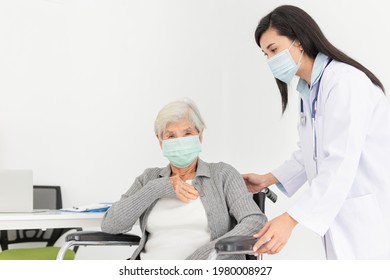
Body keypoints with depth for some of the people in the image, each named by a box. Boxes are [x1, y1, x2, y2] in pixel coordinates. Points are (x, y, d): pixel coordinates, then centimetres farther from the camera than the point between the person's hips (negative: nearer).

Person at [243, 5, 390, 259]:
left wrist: (291, 219, -30)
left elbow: (340, 165, -26)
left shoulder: (345, 81, -18)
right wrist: (268, 179, 8)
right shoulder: (309, 90, 13)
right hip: (341, 212, 9)